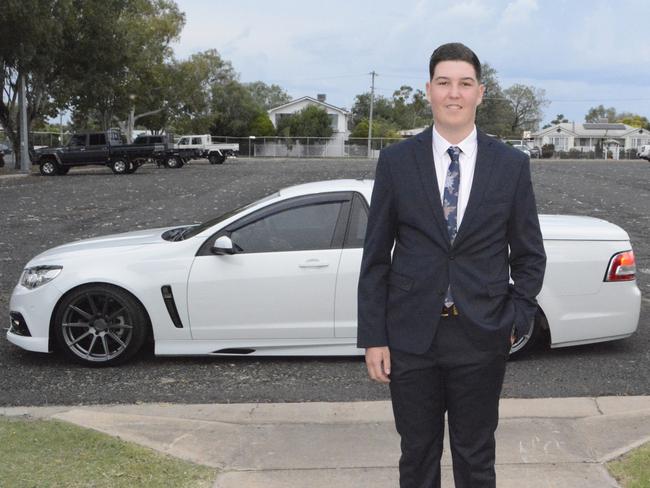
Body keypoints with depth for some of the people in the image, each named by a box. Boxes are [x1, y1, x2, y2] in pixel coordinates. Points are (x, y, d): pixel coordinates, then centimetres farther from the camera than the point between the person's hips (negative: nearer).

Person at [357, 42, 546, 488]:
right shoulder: (396, 162, -1)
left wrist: (517, 321, -4)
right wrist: (373, 337, -3)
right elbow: (376, 256, 1)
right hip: (412, 337, 0)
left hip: (482, 337, 0)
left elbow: (529, 254, 7)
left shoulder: (512, 165, 1)